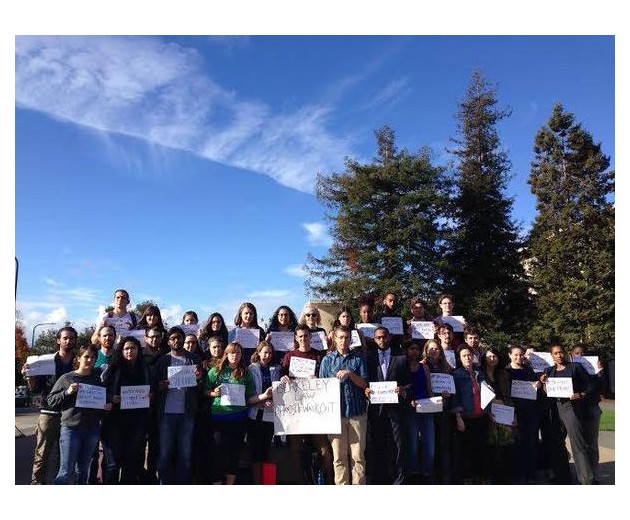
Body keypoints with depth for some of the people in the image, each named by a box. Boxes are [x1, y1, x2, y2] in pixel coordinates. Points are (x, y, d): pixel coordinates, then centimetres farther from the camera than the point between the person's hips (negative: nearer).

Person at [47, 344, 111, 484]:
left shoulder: (98, 379, 12)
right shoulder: (67, 378, 2)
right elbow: (51, 400, 0)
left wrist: (108, 406, -1)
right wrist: (67, 392, -15)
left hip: (92, 429, 4)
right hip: (71, 428, -4)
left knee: (83, 470, 13)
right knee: (66, 471, -6)